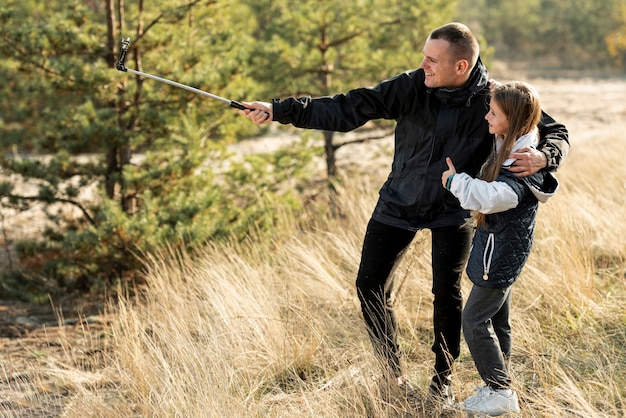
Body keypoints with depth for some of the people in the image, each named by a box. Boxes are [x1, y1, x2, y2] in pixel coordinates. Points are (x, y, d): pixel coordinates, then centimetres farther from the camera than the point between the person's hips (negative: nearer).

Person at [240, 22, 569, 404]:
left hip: (453, 210, -2)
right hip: (400, 203, 2)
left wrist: (541, 157, -37)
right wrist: (279, 110, -24)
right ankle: (392, 371, 23)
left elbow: (556, 133, -12)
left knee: (446, 290, -8)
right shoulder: (411, 87, -18)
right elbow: (348, 110, -18)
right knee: (370, 285, 2)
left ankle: (443, 379, 17)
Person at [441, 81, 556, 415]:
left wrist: (455, 180, -26)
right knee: (496, 319, 16)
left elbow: (494, 197, -40)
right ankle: (498, 387, 26)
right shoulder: (508, 149, 5)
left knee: (475, 320, -5)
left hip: (500, 255, -10)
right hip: (500, 250, 10)